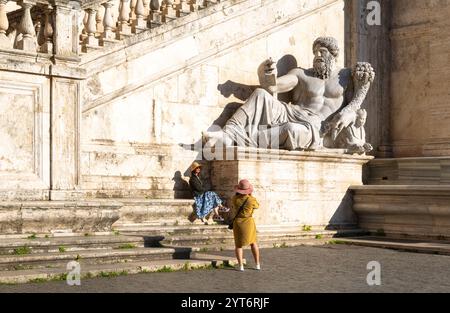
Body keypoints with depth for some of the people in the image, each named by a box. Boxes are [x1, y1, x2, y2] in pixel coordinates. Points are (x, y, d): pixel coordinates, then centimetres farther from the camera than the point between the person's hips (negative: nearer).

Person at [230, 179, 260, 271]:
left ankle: (241, 266, 0)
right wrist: (250, 195, 13)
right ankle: (257, 264, 17)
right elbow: (257, 206, 8)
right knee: (253, 242, 17)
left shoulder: (234, 199, -10)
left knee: (238, 245, 10)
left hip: (237, 223, 0)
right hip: (249, 222, 0)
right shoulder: (251, 200, -14)